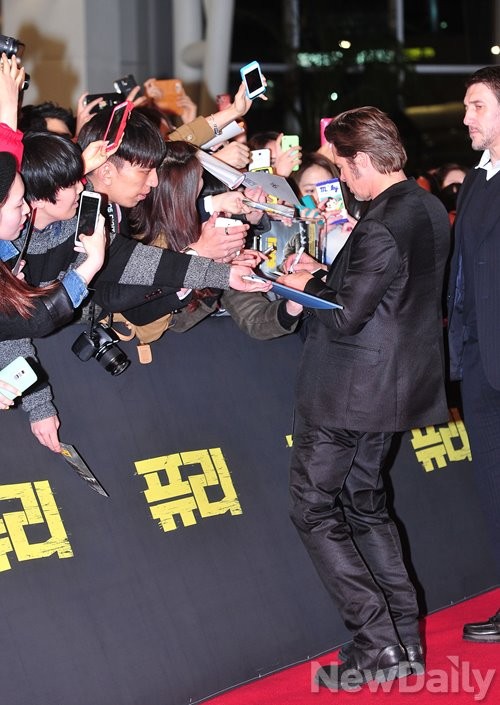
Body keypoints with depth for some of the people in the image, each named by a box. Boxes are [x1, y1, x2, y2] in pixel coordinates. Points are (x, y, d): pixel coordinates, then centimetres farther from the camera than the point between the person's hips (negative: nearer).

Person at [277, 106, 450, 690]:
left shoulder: (383, 227, -25)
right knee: (363, 503, 20)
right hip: (396, 381, 10)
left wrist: (307, 287, -6)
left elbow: (345, 317, -24)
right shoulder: (430, 210, 6)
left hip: (349, 393, -10)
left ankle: (378, 645, -3)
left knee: (312, 510, 1)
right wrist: (327, 276, 8)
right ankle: (405, 642, 20)